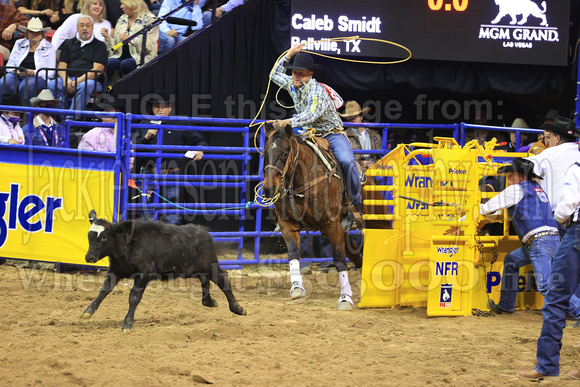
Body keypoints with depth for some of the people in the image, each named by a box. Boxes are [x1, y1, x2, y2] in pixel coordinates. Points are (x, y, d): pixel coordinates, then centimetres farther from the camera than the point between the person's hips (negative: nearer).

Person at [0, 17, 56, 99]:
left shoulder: (49, 47, 10)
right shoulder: (19, 44, 20)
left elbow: (51, 72, 2)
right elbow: (10, 64, 18)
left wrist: (33, 72, -15)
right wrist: (15, 71, -8)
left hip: (37, 77, -3)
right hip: (17, 75, 3)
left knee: (26, 86, -38)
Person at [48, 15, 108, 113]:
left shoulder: (100, 45, 12)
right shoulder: (68, 44, 24)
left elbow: (97, 69, -1)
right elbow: (61, 66, 14)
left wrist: (79, 81, -15)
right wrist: (66, 80, -10)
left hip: (90, 79, -3)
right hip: (69, 78, 3)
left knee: (85, 86, -39)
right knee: (51, 85, -27)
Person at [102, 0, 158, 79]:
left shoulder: (149, 19, 0)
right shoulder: (122, 19, 20)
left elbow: (150, 45, -12)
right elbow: (116, 44, 21)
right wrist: (107, 38, 1)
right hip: (121, 56, 5)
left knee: (125, 64, -36)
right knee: (109, 62, -28)